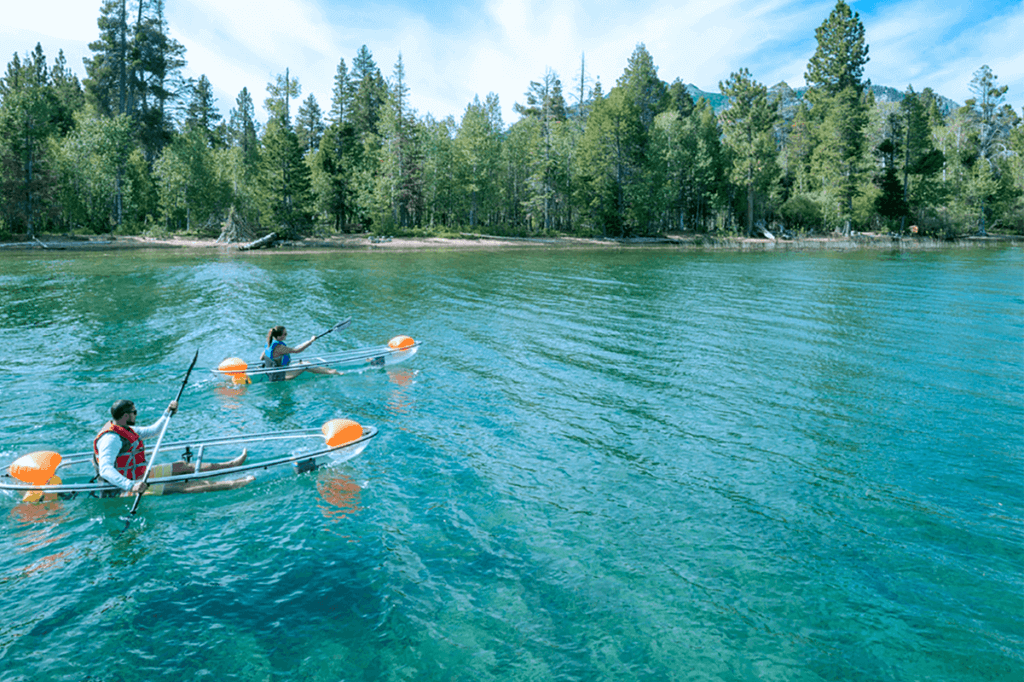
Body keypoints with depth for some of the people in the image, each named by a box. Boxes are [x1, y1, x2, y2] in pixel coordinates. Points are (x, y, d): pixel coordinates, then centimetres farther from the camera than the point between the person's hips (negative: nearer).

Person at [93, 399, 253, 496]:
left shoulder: (124, 429, 8)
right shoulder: (111, 438, -25)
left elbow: (152, 430, 25)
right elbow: (105, 470, -37)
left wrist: (168, 413, 17)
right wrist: (130, 486, -49)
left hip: (139, 474, 11)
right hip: (124, 487, -11)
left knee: (184, 466, 8)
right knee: (177, 487, -20)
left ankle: (231, 464, 12)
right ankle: (234, 484, -29)